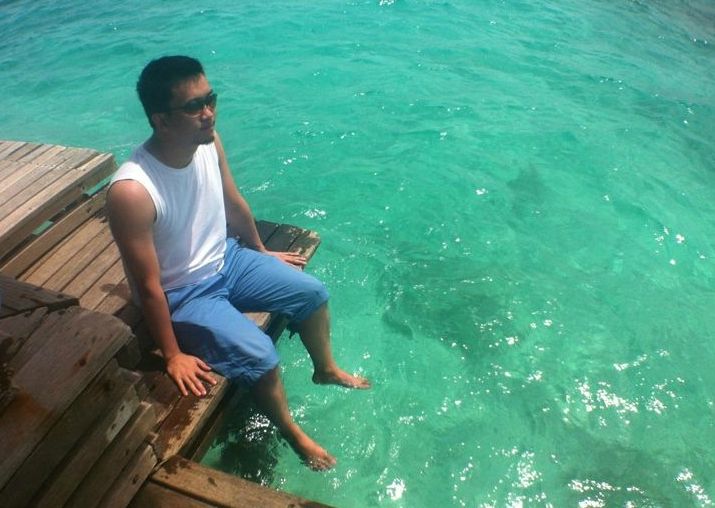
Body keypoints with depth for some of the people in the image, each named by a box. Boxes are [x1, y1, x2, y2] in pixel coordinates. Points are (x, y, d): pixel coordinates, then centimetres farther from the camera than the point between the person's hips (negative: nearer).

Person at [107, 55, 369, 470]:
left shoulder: (208, 142, -13)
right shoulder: (132, 191, -33)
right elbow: (149, 287, -24)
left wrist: (262, 251, 18)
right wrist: (173, 355, -16)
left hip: (227, 259, 7)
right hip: (183, 295, -6)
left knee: (313, 293, 6)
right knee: (260, 355, -20)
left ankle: (326, 369, 35)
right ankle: (293, 434, 11)